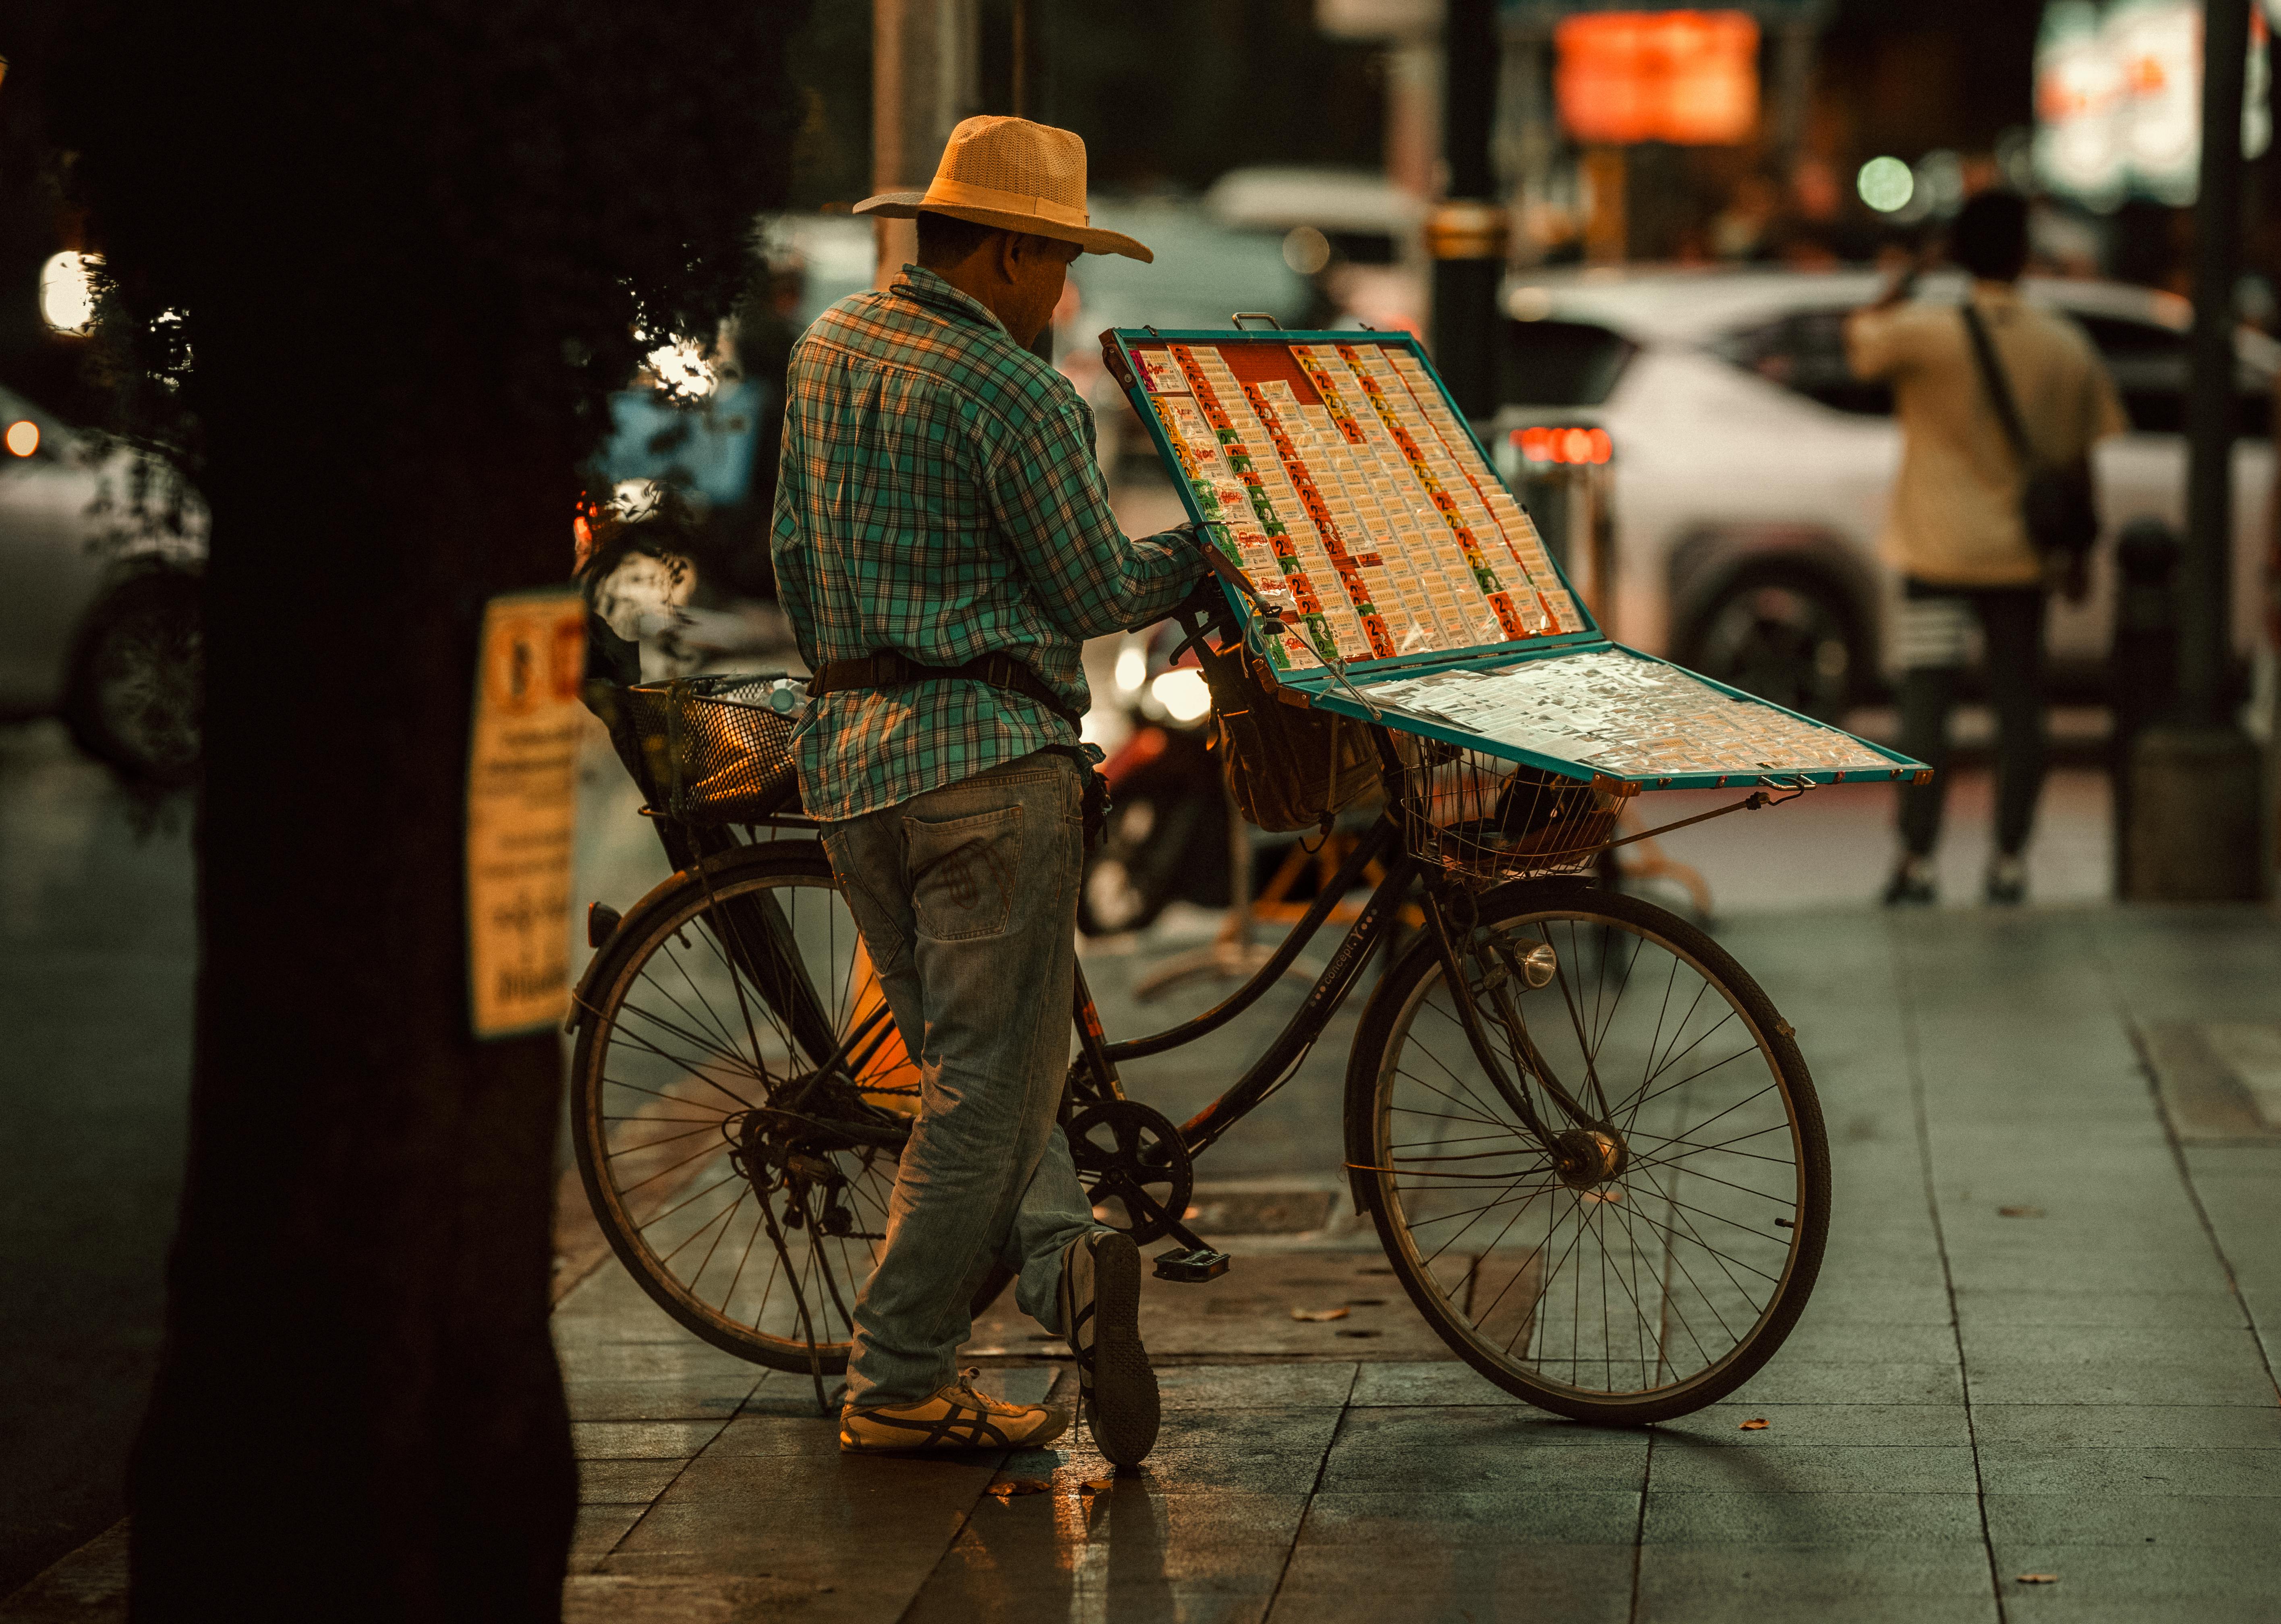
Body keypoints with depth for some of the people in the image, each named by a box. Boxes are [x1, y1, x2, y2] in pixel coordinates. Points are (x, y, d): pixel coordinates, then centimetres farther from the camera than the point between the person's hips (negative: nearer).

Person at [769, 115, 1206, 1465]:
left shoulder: (826, 349, 12)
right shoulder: (1013, 392, -12)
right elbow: (1097, 592, -6)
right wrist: (1213, 551, 8)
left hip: (847, 756, 8)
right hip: (988, 749, -8)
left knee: (966, 1063, 13)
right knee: (994, 1075, -1)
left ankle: (1061, 1254, -7)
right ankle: (900, 1382, 1)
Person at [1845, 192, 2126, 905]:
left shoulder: (1925, 332, -12)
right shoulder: (2067, 347, -1)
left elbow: (1858, 341, 7)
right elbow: (2080, 458, 5)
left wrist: (1901, 284, 17)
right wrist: (2076, 553, 13)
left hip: (1940, 552, -3)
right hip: (2024, 553, 3)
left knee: (1925, 707, -1)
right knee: (2019, 707, 8)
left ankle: (1917, 862, -3)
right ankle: (2010, 862, 10)